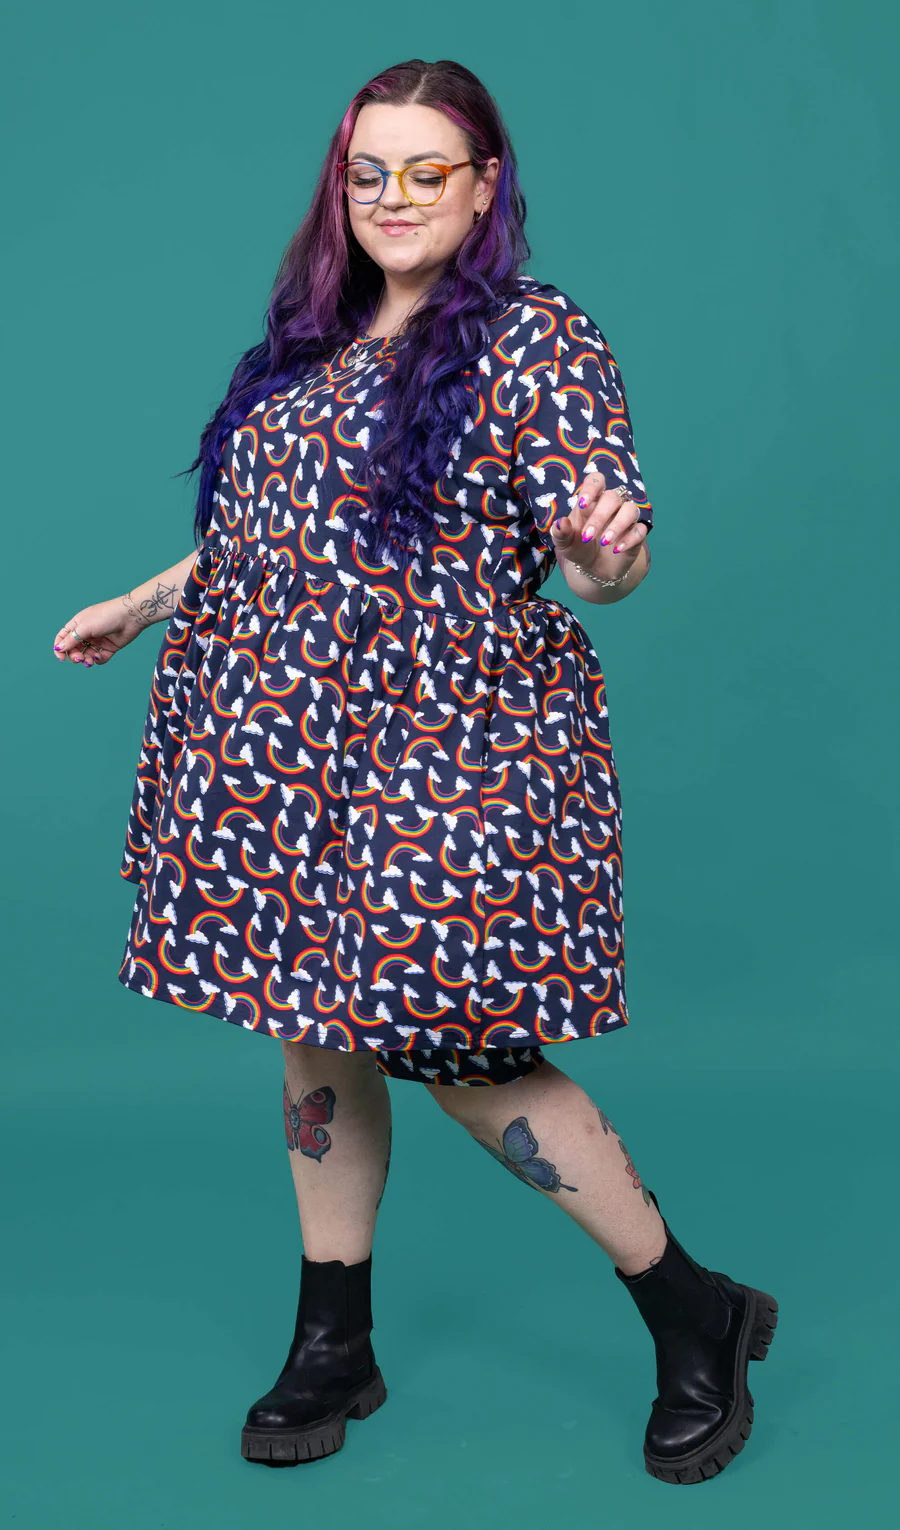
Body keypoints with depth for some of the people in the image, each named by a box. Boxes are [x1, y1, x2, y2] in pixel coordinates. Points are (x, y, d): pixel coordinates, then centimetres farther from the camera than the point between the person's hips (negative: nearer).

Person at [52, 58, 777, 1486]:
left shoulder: (534, 339, -8)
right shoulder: (315, 336, 14)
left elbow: (606, 559, -14)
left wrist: (608, 549, -36)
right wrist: (146, 603, 28)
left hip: (448, 762, -7)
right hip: (286, 747, 7)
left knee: (456, 1049, -5)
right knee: (318, 1043, 12)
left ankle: (696, 1316, 14)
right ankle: (334, 1346, 29)